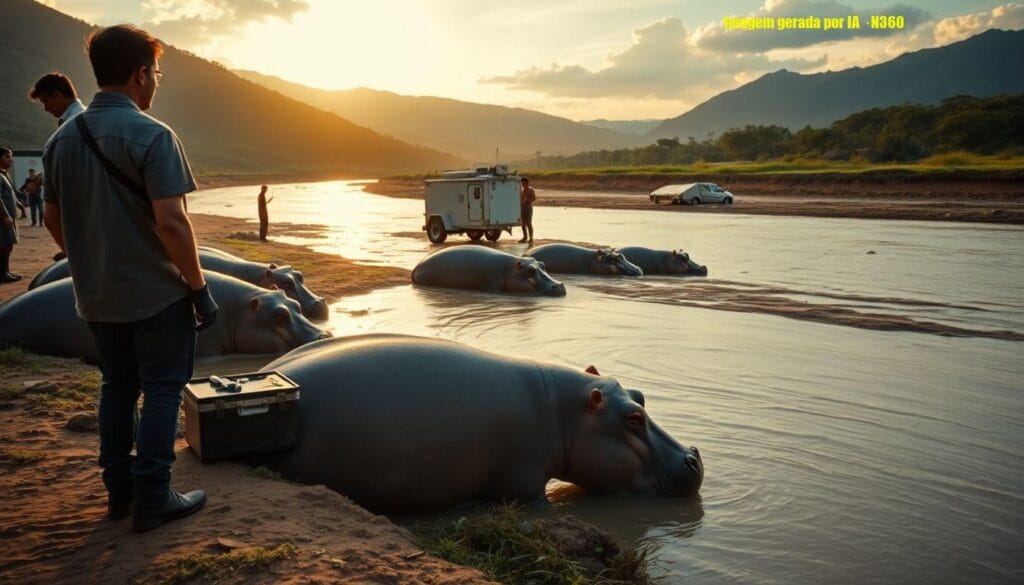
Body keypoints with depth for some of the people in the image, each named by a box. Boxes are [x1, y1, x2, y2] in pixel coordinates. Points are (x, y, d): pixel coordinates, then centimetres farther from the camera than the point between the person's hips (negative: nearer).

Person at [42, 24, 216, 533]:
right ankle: (152, 501, 10)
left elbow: (53, 220, 11)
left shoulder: (61, 139, 5)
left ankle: (119, 491, 26)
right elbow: (171, 223, -21)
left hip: (96, 297, 7)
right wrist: (199, 288, -13)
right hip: (155, 295, -6)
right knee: (161, 391, 4)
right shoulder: (151, 136, -17)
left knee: (118, 386, 18)